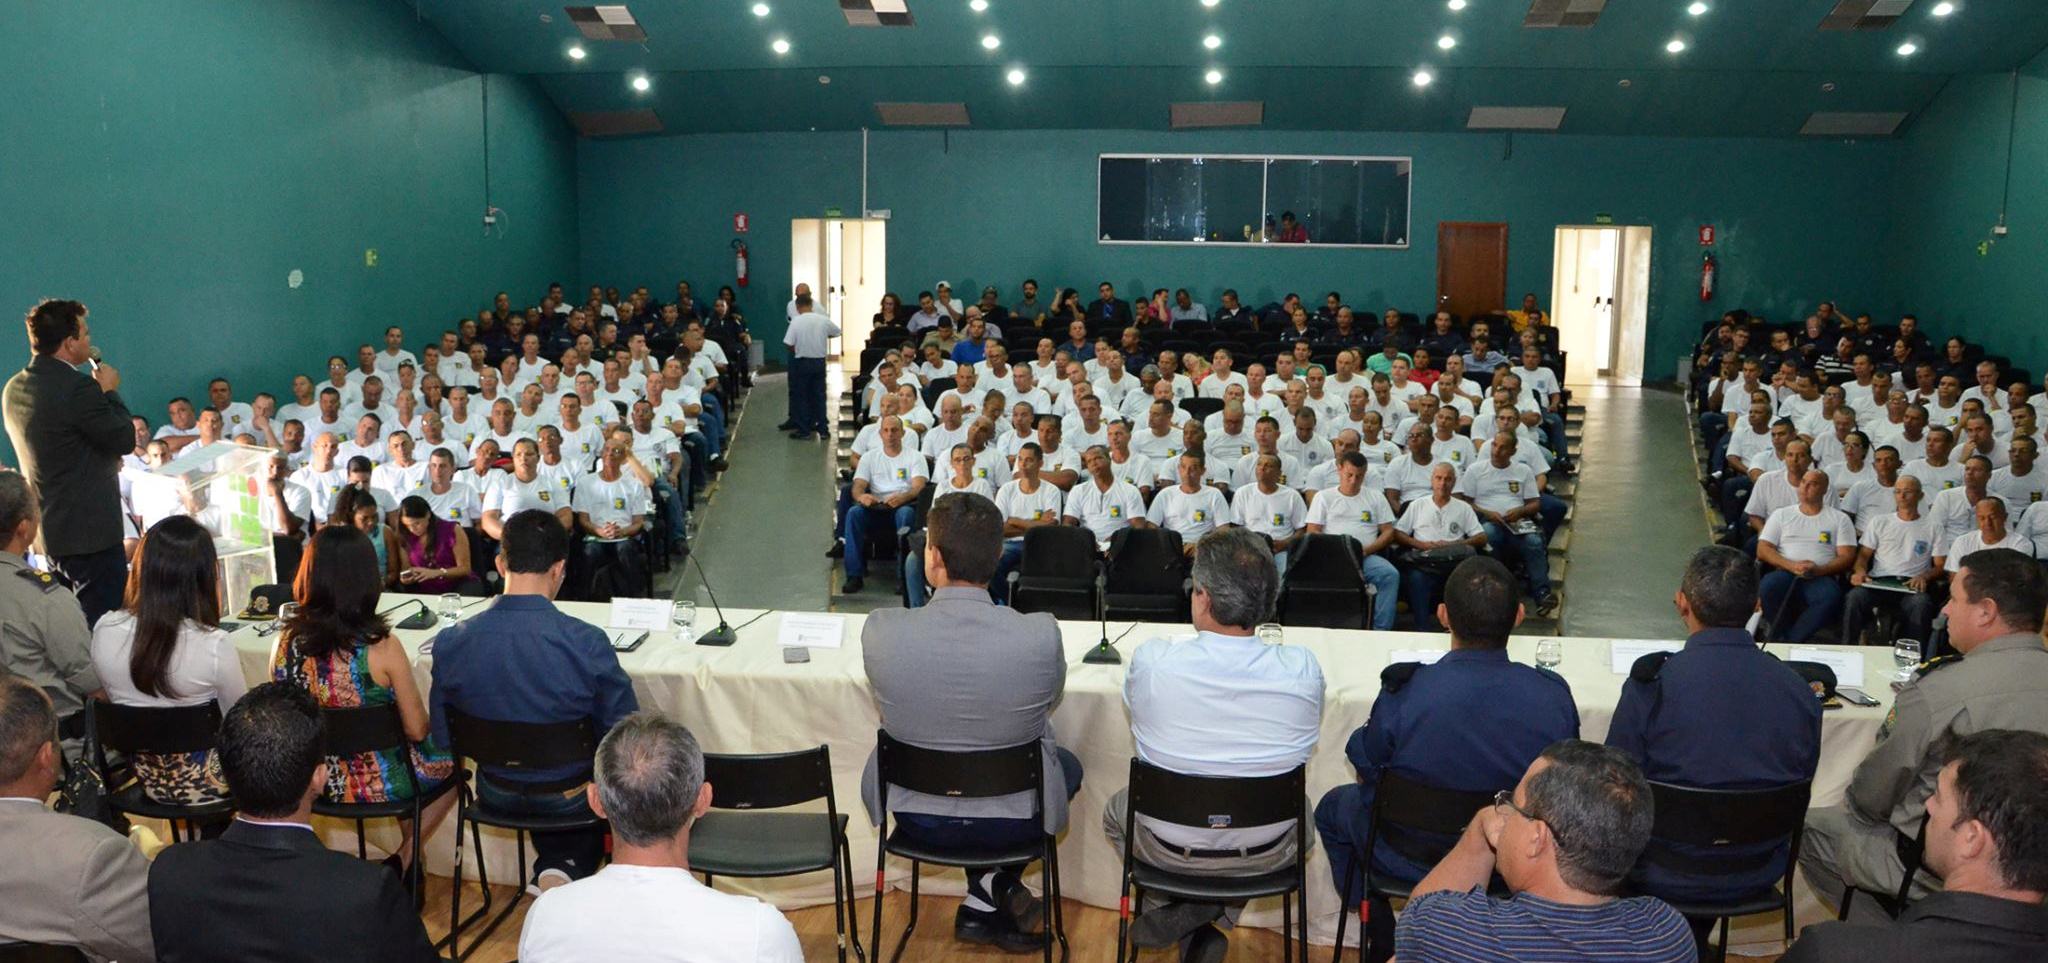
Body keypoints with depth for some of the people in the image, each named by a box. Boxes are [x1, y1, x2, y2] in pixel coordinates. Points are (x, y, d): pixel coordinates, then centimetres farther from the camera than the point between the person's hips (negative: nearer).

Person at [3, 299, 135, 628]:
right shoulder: (78, 386, -19)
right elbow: (125, 439, -13)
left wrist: (105, 459, 18)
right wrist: (110, 391, -1)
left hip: (48, 533, 9)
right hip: (90, 531, -9)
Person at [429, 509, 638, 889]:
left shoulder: (450, 642, -16)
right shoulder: (588, 643, -27)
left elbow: (443, 740, -2)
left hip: (496, 795, 4)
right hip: (569, 799, -4)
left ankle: (553, 870, 26)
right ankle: (569, 868, 12)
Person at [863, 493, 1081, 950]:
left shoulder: (880, 630, -22)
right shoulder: (1041, 634, -25)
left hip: (916, 818, 1)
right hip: (1012, 821, -1)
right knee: (1068, 764, 32)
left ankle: (986, 898, 28)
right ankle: (998, 886, 23)